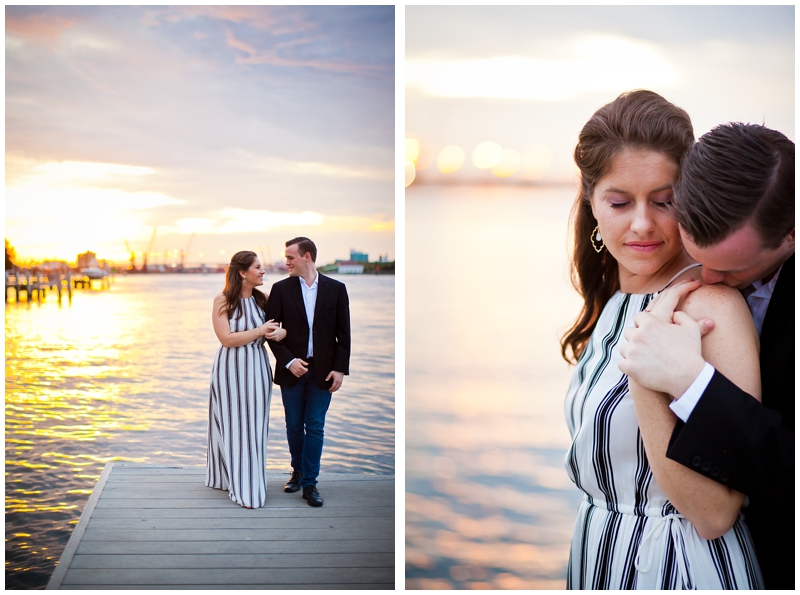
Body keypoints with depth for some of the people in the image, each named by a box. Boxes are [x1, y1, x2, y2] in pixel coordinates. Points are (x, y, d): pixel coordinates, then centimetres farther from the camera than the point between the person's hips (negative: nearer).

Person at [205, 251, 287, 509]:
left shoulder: (262, 300, 6)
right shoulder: (223, 301, -7)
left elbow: (280, 326, 10)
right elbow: (227, 338, -14)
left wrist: (281, 332, -13)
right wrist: (259, 331, -15)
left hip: (257, 369, 4)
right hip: (231, 369, -4)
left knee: (255, 426, 6)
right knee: (232, 424, 3)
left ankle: (253, 483, 16)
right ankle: (231, 479, 13)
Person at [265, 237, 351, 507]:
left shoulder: (336, 289, 0)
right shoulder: (281, 289, 0)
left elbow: (343, 333, 1)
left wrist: (340, 368, -5)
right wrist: (289, 361, -11)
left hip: (322, 371, -1)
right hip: (292, 370, 1)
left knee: (315, 427, 1)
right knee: (294, 426, 11)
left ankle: (309, 483, 8)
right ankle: (298, 471, 30)